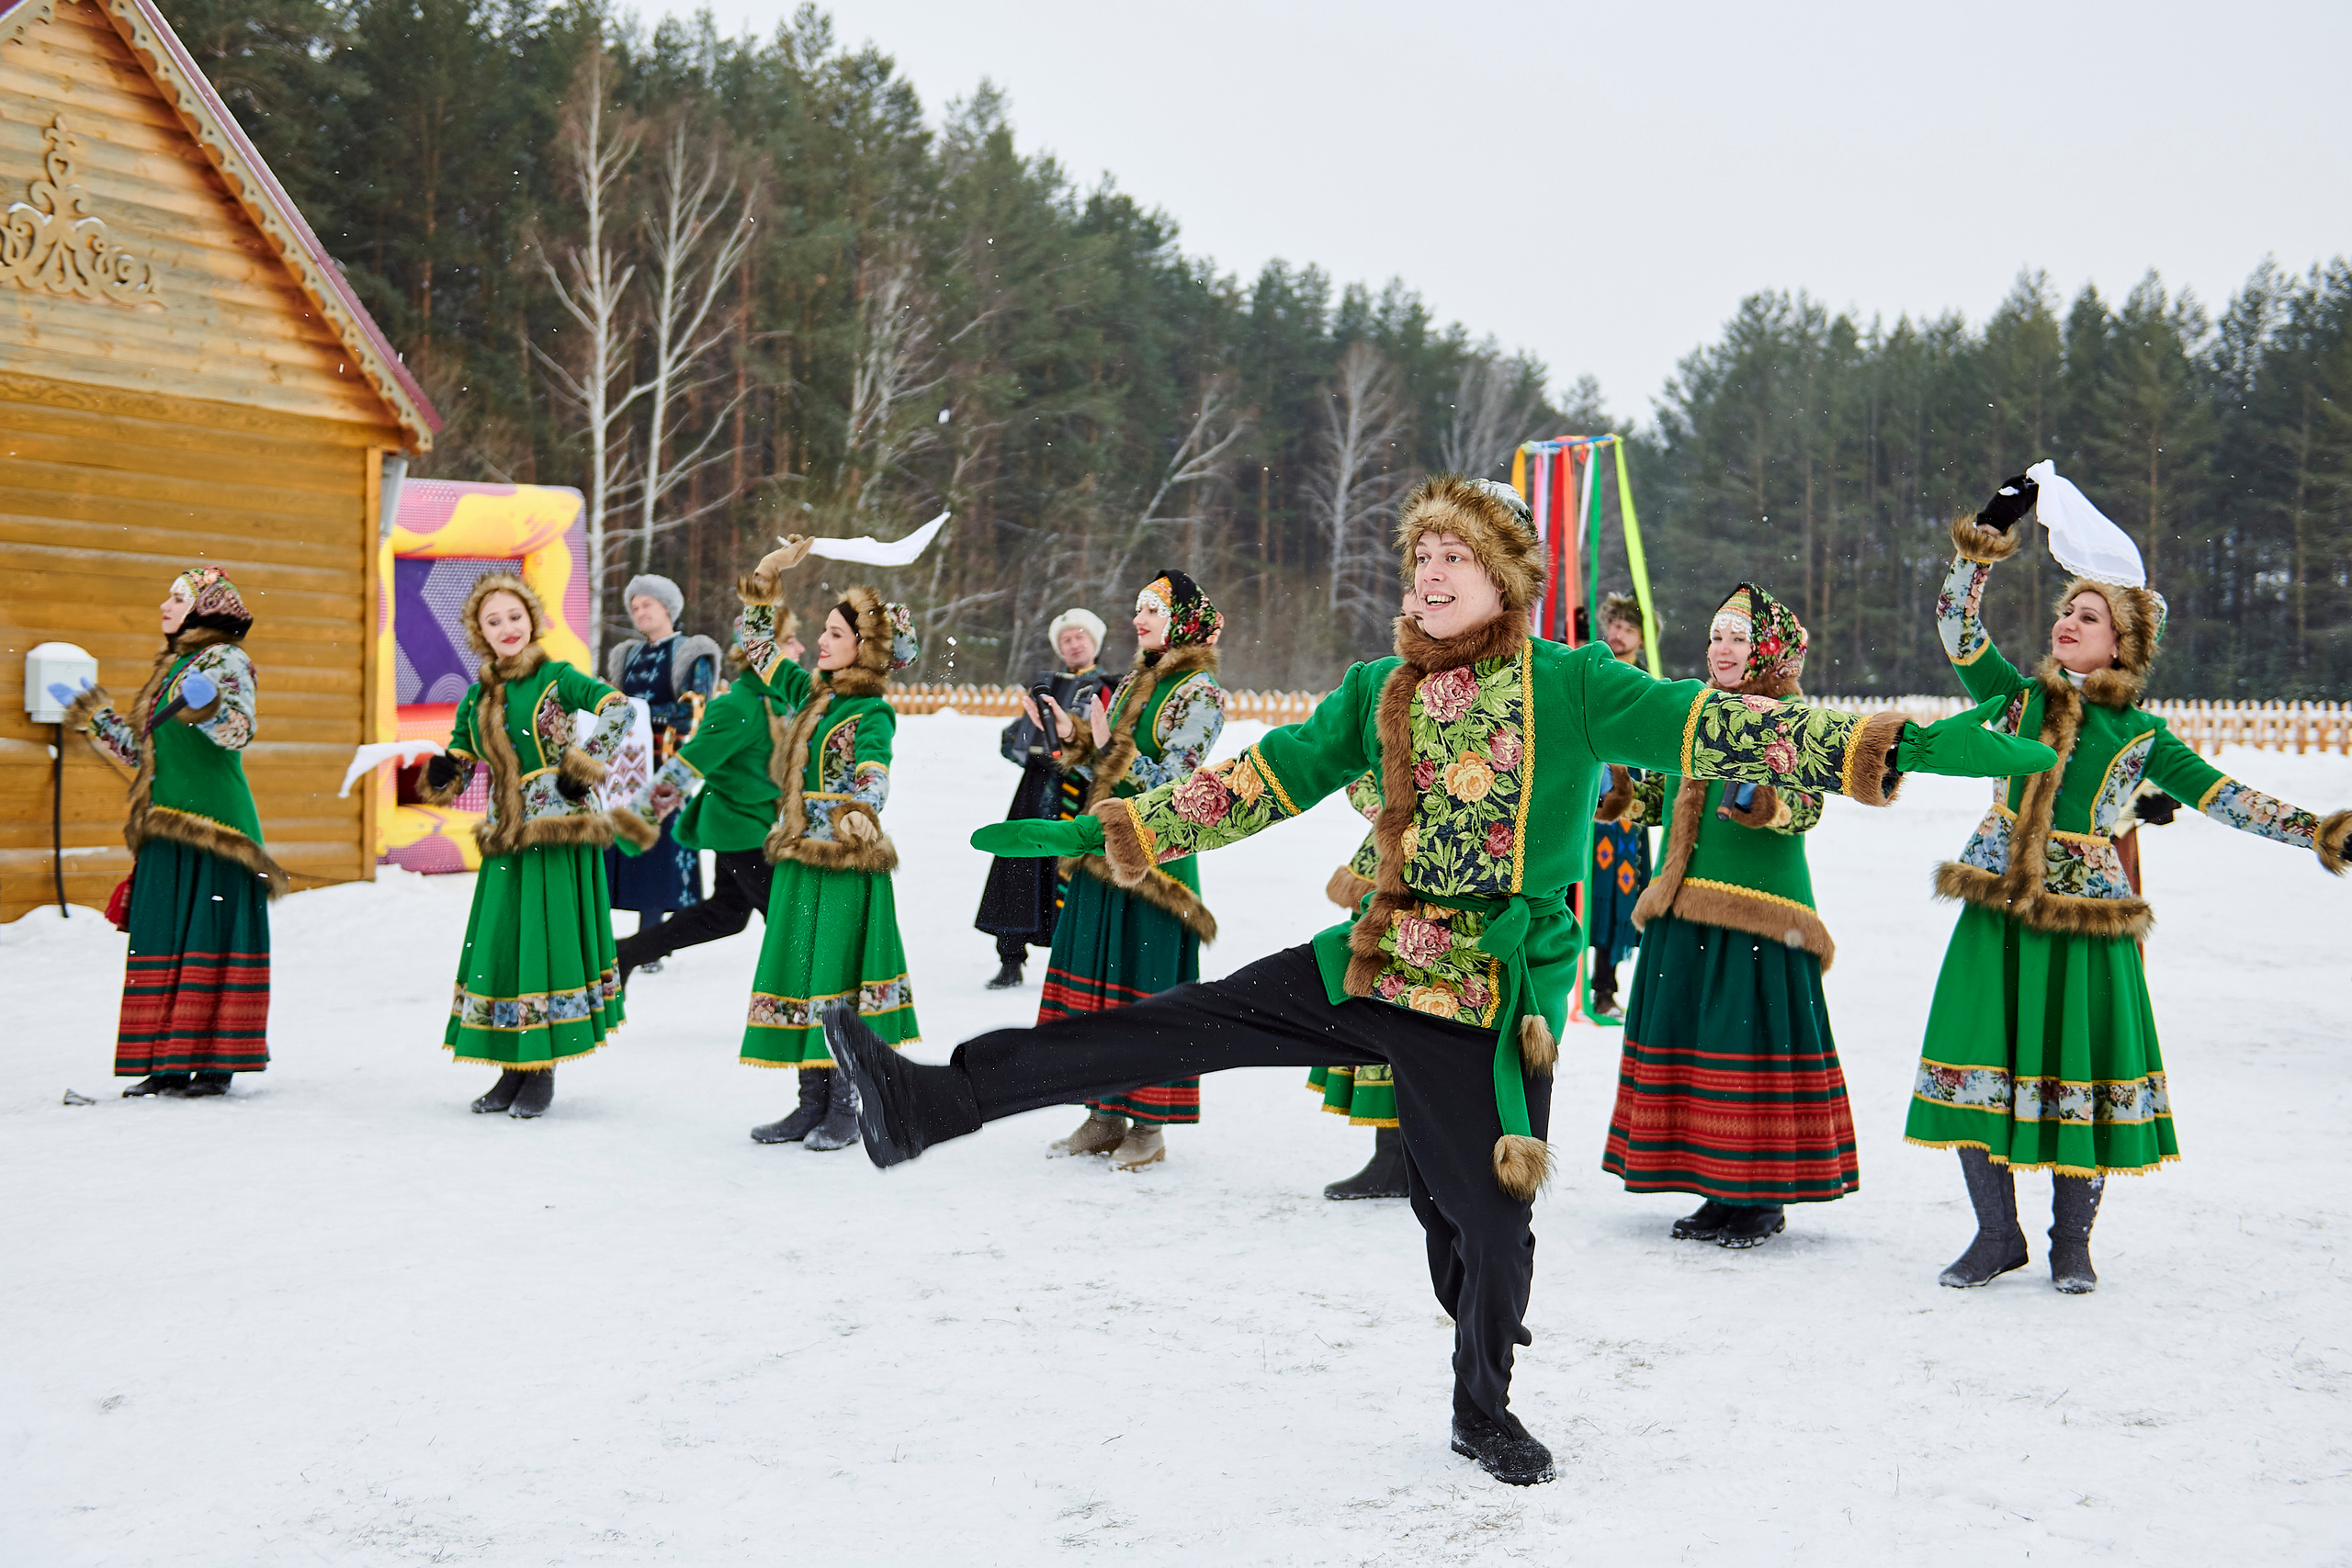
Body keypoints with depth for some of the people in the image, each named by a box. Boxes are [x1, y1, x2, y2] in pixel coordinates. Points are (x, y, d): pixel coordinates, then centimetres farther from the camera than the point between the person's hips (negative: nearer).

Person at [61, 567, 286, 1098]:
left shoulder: (226, 660, -4)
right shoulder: (172, 667, 20)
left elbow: (240, 730, -21)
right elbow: (146, 754, 25)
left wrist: (208, 709, -39)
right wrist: (96, 719, 27)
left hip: (212, 822, -8)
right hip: (166, 824, 8)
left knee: (210, 933, -7)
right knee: (162, 938, 6)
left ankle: (215, 1062, -4)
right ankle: (170, 1062, 10)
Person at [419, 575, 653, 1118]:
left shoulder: (555, 678, -5)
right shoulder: (477, 697, 11)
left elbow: (618, 708, -18)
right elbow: (457, 770, 16)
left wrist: (584, 765, -18)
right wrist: (440, 776, -6)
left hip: (558, 831, -6)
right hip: (506, 838, 6)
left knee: (549, 941, -4)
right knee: (498, 945, 5)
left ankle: (543, 1071, 5)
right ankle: (513, 1070, 16)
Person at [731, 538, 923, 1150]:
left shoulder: (873, 713, -10)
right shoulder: (810, 692, 11)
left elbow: (873, 776, -24)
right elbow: (758, 644, 21)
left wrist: (861, 813, -46)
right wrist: (767, 575, 13)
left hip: (846, 864, -7)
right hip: (796, 861, 7)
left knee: (838, 983, -3)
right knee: (799, 976, 10)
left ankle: (844, 1110, 7)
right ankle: (812, 1103, 19)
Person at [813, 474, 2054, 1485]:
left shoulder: (1571, 687, -6)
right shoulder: (1380, 693, 7)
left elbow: (1718, 730, -14)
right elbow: (1263, 779, 11)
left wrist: (1895, 746, -25)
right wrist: (1111, 832, 8)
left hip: (1494, 1001, -3)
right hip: (1373, 967, 3)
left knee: (1486, 1216, 5)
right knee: (1165, 1027, -7)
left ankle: (1483, 1408, 32)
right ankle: (931, 1103, -6)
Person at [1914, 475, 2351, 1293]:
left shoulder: (2141, 735, 5)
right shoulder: (2016, 697, 10)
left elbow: (2220, 795, 4)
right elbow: (1958, 626, 4)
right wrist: (1985, 539, -3)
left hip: (2084, 918, -1)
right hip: (1996, 911, 1)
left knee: (2079, 1073, 3)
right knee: (1978, 1065, 0)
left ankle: (2072, 1243, 19)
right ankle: (1996, 1235, 15)